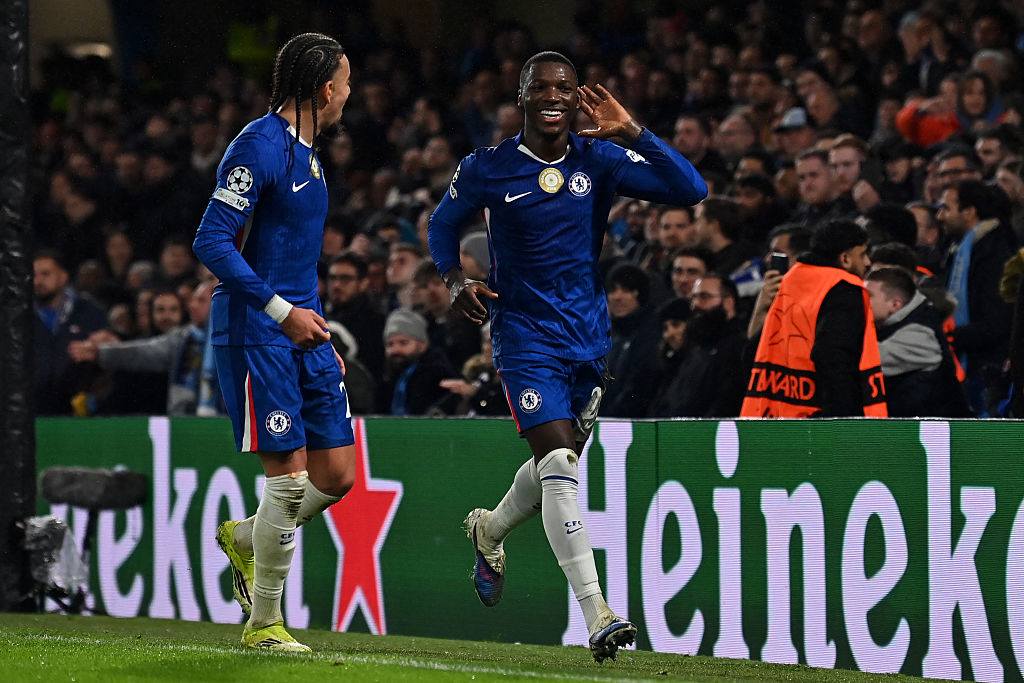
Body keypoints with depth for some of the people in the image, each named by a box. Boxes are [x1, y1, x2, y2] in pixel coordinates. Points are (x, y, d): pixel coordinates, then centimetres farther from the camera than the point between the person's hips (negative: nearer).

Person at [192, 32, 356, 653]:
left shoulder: (306, 152, 16)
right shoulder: (259, 148, -14)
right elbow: (212, 242, -19)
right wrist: (282, 311, -22)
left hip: (301, 327, 9)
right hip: (256, 333, -9)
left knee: (338, 474, 5)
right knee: (290, 477, -8)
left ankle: (244, 538, 30)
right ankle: (263, 624, 5)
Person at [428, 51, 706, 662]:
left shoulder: (599, 160, -2)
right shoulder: (487, 169, -5)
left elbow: (691, 191, -12)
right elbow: (444, 224, 14)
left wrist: (631, 131, -19)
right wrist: (455, 279, -5)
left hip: (589, 334, 4)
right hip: (526, 336, -4)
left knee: (560, 465, 18)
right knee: (559, 463, -19)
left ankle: (490, 530, 51)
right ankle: (597, 615, -23)